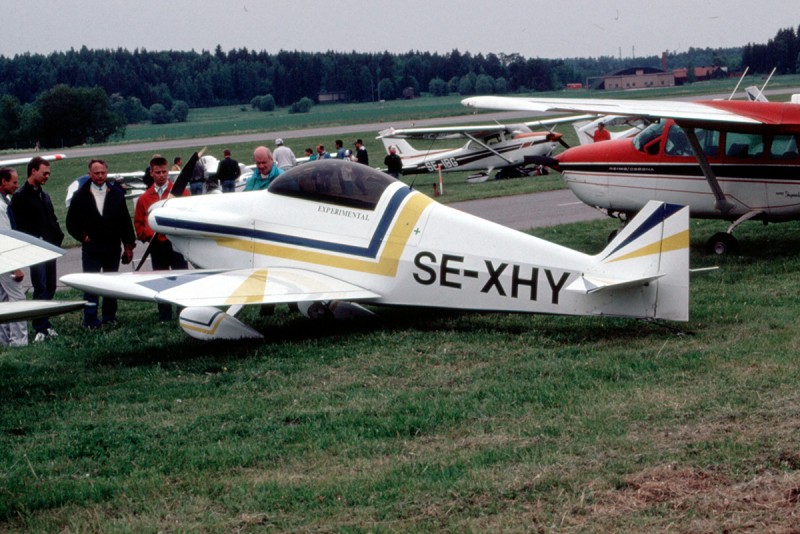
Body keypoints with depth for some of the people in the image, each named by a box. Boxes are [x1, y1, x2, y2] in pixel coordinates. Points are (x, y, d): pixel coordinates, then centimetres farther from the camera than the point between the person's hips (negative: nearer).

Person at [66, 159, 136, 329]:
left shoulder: (116, 194, 5)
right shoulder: (81, 195, 1)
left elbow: (125, 221, 7)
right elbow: (71, 222, 6)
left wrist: (129, 245, 4)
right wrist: (82, 237, -4)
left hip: (113, 247, 2)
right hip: (91, 248, -2)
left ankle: (110, 316, 19)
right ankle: (90, 319, 0)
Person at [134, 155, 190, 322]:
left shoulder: (180, 192, 1)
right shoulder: (145, 198, 9)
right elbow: (138, 222, 14)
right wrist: (147, 236, -1)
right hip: (156, 246, 3)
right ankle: (164, 317, 14)